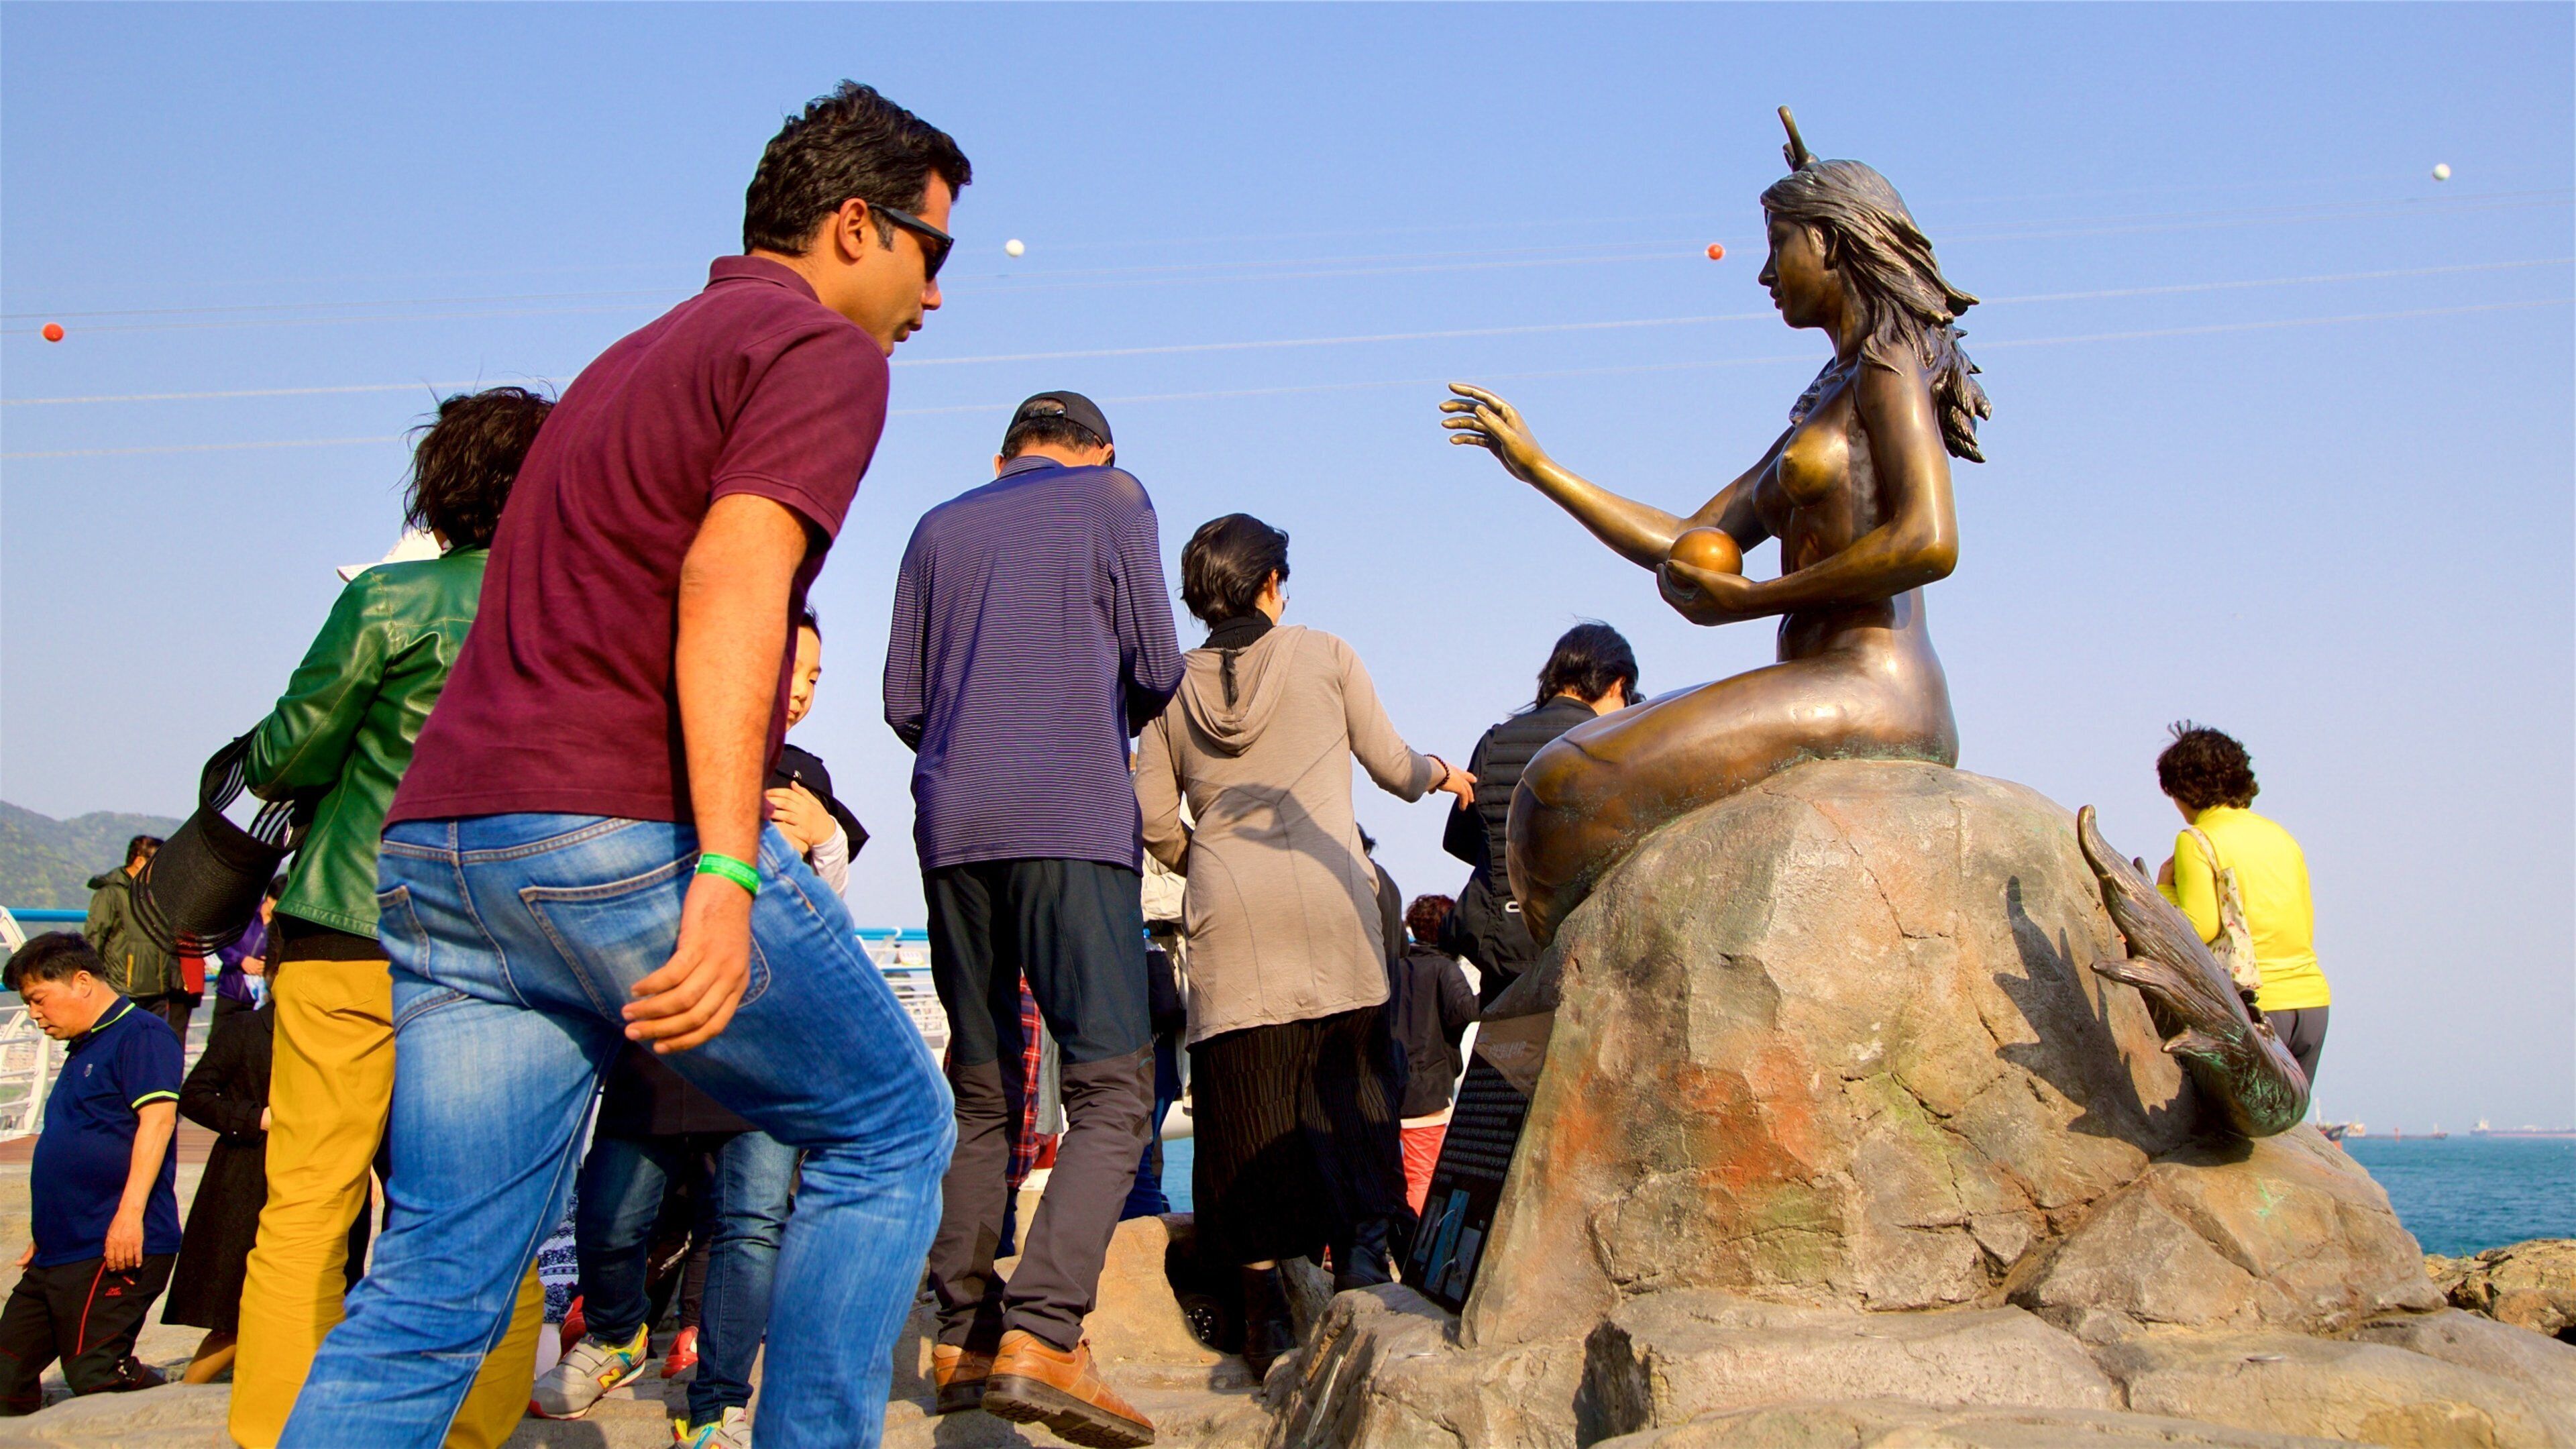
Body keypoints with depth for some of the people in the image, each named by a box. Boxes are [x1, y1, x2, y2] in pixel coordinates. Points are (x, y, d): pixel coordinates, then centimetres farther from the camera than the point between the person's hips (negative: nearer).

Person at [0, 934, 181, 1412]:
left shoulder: (141, 1033, -7)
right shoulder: (84, 1049, 23)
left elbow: (158, 1118, -19)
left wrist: (130, 1212, -26)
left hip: (116, 1251, -10)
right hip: (60, 1255, 10)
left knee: (95, 1377, -12)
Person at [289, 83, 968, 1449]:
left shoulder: (633, 358, 28)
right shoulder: (824, 350, 0)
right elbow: (732, 576, -17)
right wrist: (725, 872, -26)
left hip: (437, 842, 8)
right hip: (626, 836, -8)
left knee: (437, 1285, 7)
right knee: (890, 1131, 11)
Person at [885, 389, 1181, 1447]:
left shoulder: (940, 526, 19)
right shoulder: (1114, 497, 10)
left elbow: (902, 700, 14)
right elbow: (1157, 670, 4)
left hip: (953, 828, 5)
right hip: (1074, 823, -5)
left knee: (978, 1089, 12)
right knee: (1111, 1087, -8)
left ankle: (964, 1339, 11)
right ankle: (1041, 1335, -22)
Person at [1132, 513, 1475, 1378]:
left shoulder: (1175, 687, 10)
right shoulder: (1324, 656, 5)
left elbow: (1153, 819, 6)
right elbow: (1390, 765, 10)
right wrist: (1442, 774, 31)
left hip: (1229, 918, 2)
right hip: (1330, 904, -1)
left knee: (1247, 1102, 3)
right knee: (1349, 1081, 7)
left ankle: (1265, 1308, 3)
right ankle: (1363, 1246, -8)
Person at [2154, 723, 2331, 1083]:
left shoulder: (2197, 841, -5)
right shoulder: (2282, 837, 15)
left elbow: (2200, 930, -12)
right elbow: (2306, 927, 15)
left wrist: (2165, 888, 2)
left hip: (2255, 1007, -6)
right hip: (2312, 1000, 6)